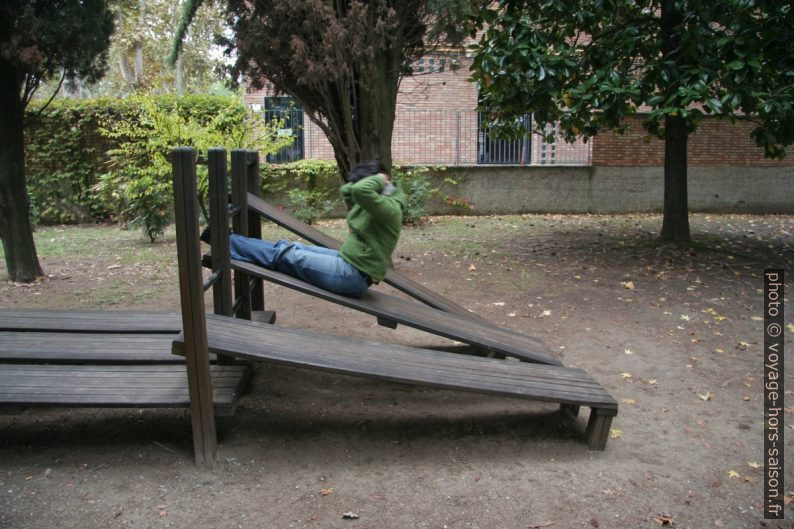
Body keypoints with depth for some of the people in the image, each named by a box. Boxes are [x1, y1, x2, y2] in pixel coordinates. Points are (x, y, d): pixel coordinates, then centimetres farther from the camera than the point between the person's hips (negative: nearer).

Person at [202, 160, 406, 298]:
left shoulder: (389, 208, -22)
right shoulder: (376, 202, 8)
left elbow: (361, 190, -41)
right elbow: (347, 191, 22)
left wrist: (379, 180, -20)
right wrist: (379, 180, 7)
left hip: (354, 276, -9)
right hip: (348, 262, 9)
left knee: (284, 254, -2)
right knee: (292, 248, 10)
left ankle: (223, 240, 10)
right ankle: (227, 239, 21)